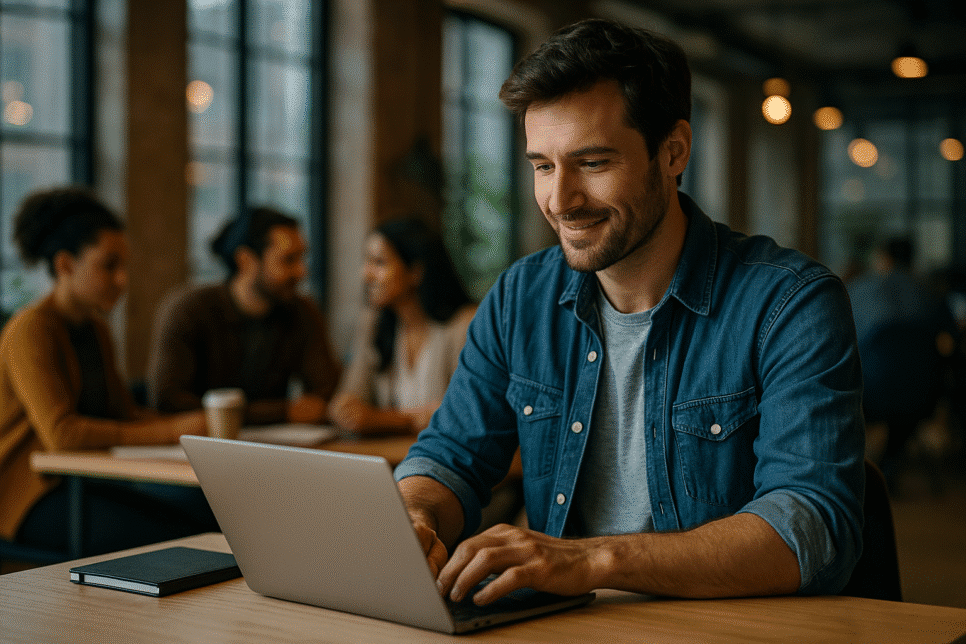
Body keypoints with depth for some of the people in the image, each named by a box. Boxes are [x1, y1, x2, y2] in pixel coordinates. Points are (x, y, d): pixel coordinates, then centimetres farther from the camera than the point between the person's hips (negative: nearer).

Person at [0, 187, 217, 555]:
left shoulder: (95, 328, 13)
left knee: (208, 510, -18)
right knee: (174, 537, -27)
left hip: (83, 483, 8)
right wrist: (172, 431, -29)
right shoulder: (31, 331, -16)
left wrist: (196, 426, -4)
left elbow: (124, 412, 15)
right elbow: (61, 433, -28)